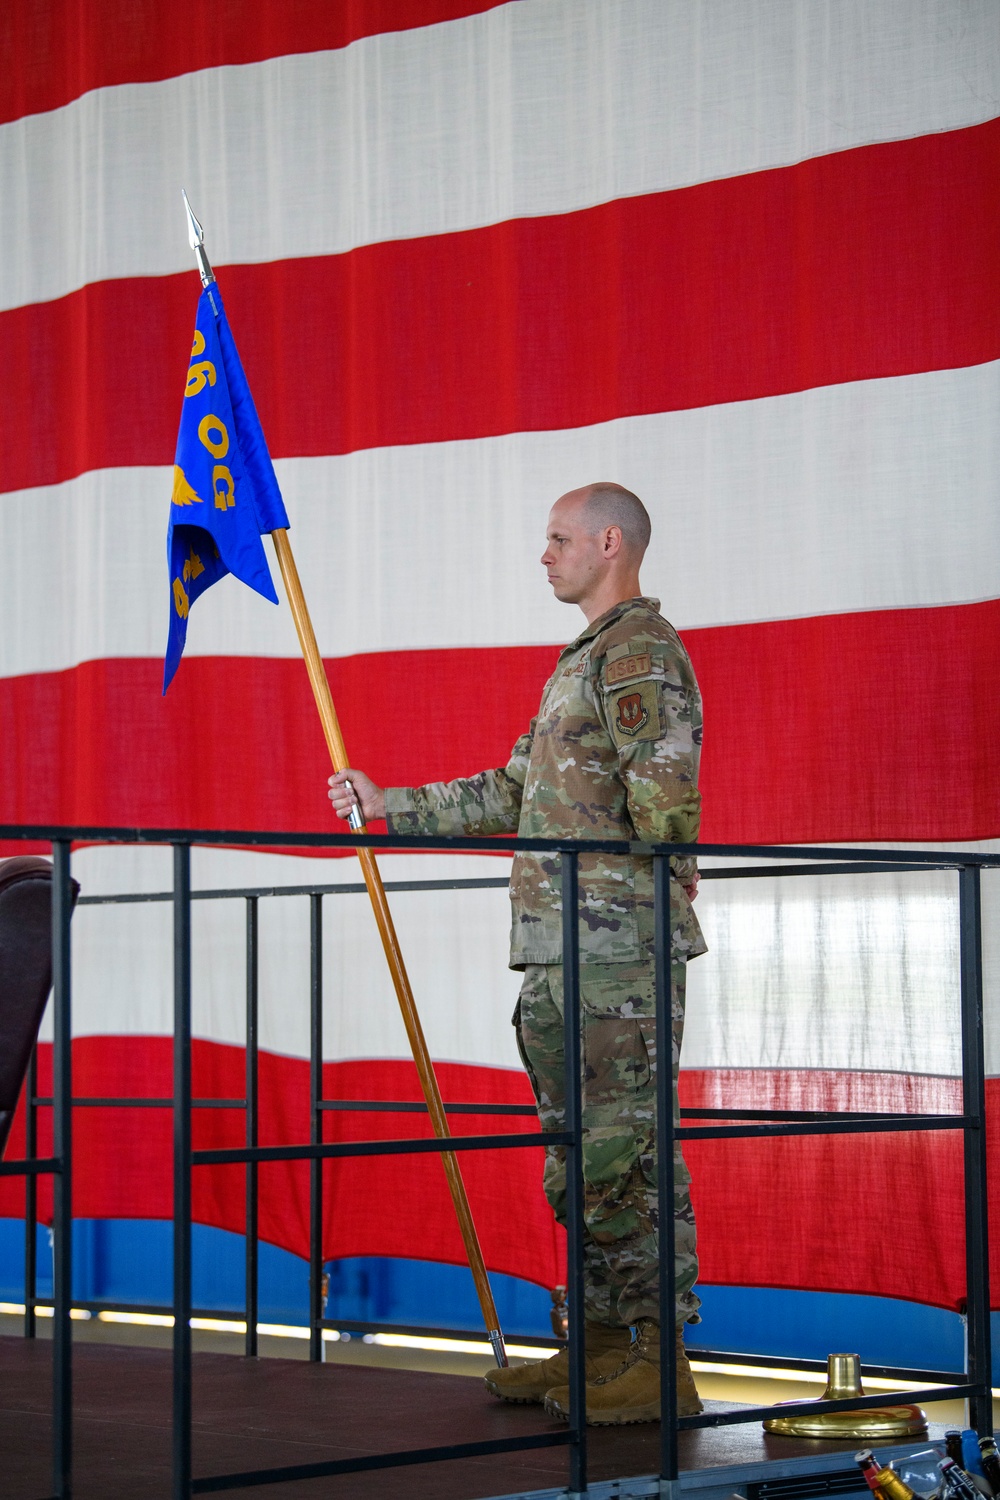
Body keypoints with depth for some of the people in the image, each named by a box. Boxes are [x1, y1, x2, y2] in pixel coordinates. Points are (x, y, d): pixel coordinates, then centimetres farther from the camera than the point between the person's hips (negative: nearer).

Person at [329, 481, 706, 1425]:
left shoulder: (641, 650, -10)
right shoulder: (580, 662, 22)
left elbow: (666, 790, -23)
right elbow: (513, 793, 26)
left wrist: (664, 871, -6)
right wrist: (386, 804, 25)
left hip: (621, 946, -10)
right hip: (558, 952, 10)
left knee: (628, 1151, -9)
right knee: (581, 1153, 13)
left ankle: (660, 1361, -5)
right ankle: (602, 1343, 20)